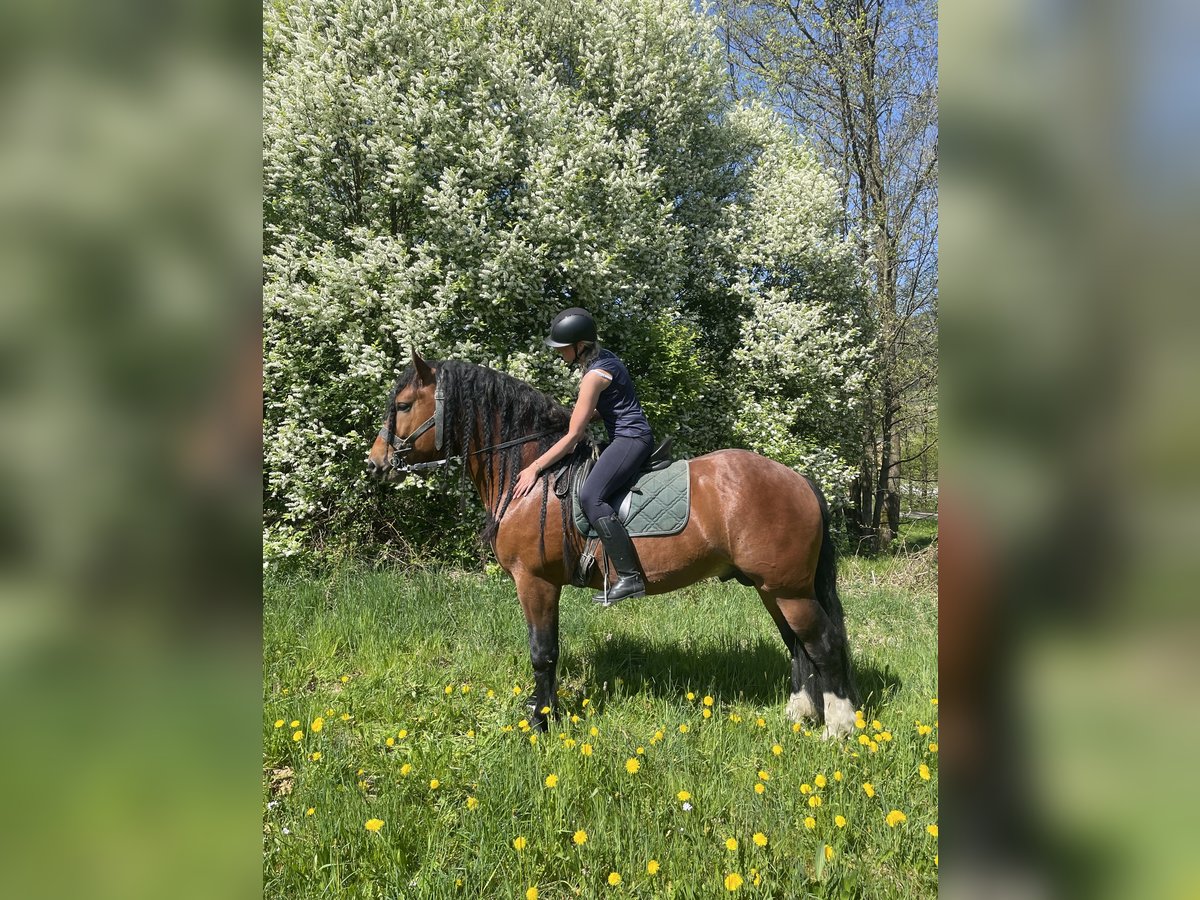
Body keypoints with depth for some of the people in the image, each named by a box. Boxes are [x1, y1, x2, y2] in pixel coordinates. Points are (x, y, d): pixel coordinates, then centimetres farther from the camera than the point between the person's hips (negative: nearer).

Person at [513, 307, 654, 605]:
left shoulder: (596, 375, -18)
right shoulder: (601, 358, 10)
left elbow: (573, 436, -17)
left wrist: (534, 468, -14)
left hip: (631, 439, -11)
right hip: (626, 438, 11)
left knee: (590, 496, -26)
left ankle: (630, 576, -28)